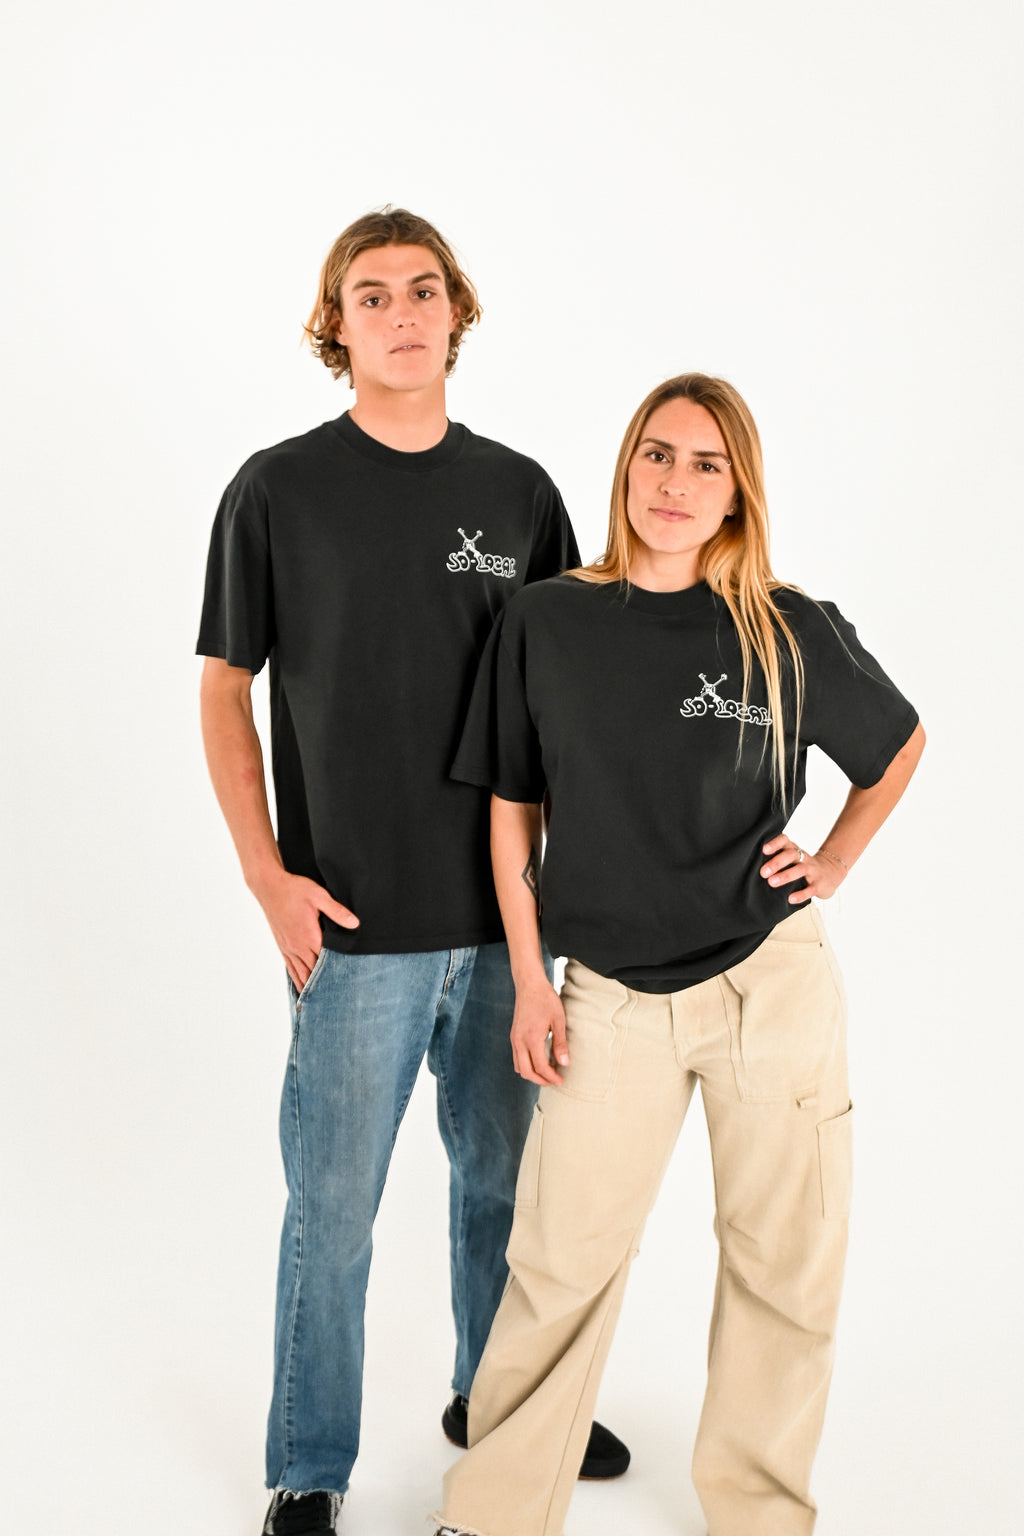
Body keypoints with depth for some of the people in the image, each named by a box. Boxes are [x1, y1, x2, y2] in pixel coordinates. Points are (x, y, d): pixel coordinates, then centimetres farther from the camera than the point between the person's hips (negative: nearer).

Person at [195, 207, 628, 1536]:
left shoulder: (520, 491, 6)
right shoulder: (278, 490, -3)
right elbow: (224, 690, 0)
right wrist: (267, 875, -9)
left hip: (507, 913, 4)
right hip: (355, 924, -3)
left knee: (507, 1179, 18)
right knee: (334, 1206, 5)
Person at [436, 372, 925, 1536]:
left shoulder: (792, 632, -3)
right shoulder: (546, 622, -2)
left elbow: (901, 745, 15)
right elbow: (512, 810, 3)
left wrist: (833, 863, 5)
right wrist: (529, 982, 0)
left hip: (773, 989, 1)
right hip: (613, 998, 0)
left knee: (784, 1270, 11)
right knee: (559, 1274, 4)